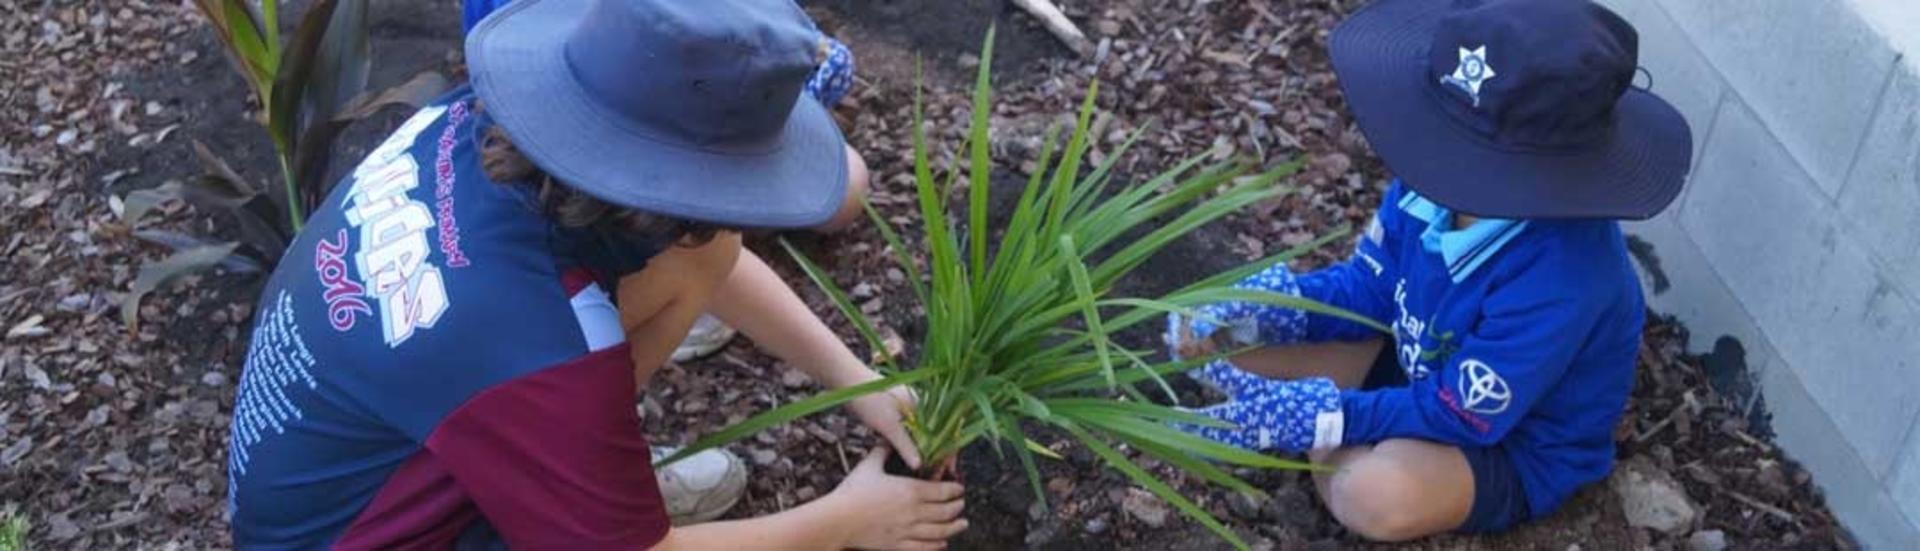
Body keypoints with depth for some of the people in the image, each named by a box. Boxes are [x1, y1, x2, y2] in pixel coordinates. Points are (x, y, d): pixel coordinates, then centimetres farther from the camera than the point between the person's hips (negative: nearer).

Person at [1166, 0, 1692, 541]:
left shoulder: (1560, 277, -39)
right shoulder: (1440, 179, -19)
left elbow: (1463, 417, -29)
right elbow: (1369, 289, -4)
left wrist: (1308, 416, -30)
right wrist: (1252, 311, -20)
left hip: (1517, 445, -6)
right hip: (1421, 370, 6)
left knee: (1377, 493, -37)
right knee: (1223, 340, -6)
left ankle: (1333, 448, -6)